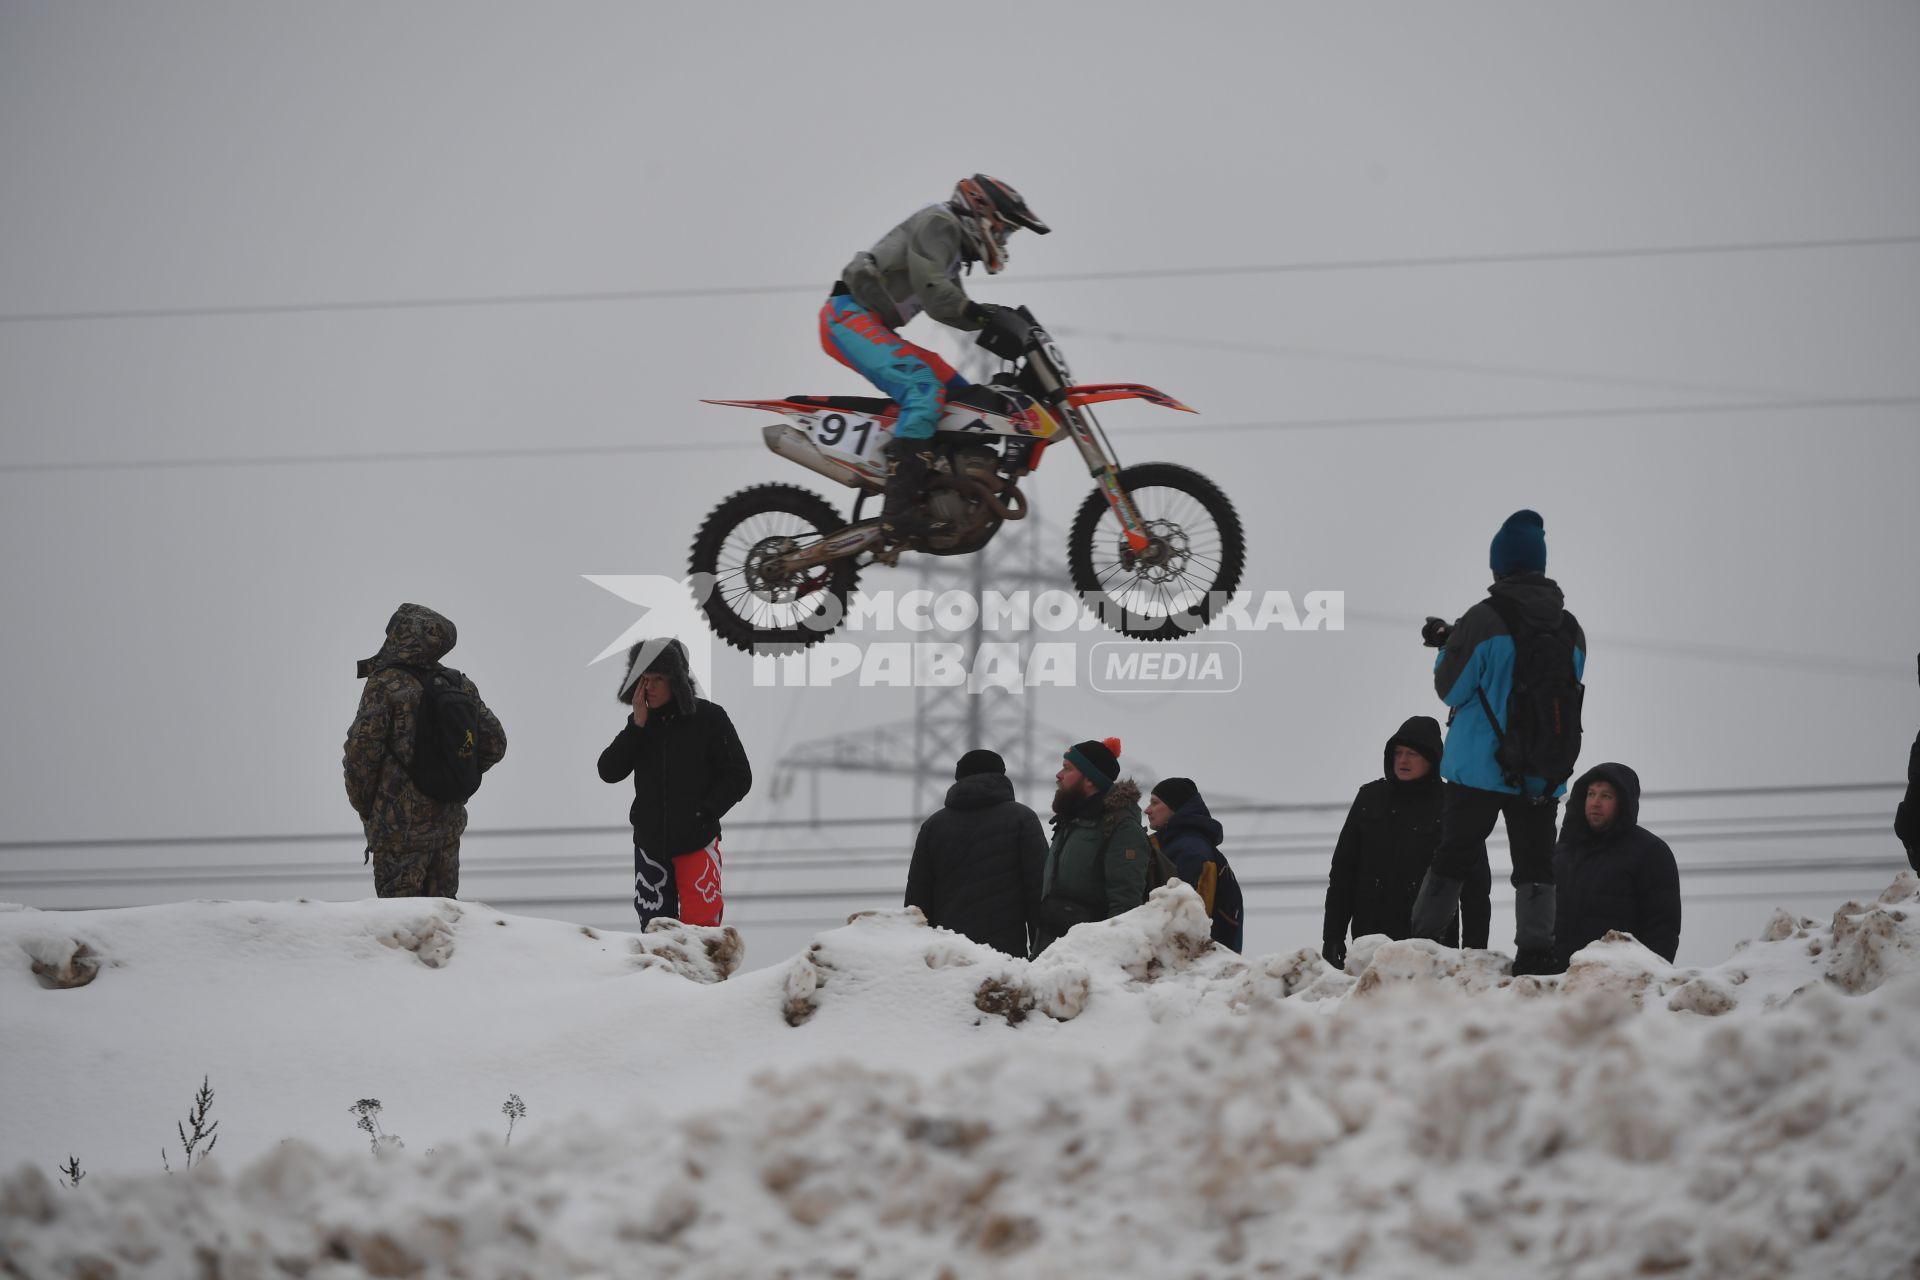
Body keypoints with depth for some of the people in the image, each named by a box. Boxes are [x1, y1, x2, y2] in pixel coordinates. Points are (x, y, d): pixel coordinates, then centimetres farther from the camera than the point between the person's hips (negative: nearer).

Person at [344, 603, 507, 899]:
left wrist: (363, 805, 0)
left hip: (400, 827, -6)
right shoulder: (460, 686, 6)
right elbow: (494, 744, 13)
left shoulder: (385, 685, -13)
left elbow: (360, 752, -15)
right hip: (450, 819, 6)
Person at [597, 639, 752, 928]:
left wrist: (704, 813, -13)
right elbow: (609, 772, -4)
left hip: (696, 842, -4)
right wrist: (637, 726, -13)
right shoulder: (640, 722, 4)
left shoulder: (708, 718, -6)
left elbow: (738, 777, -2)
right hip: (649, 841, 4)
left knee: (700, 923, -12)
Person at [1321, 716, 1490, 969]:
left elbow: (1476, 883, 4)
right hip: (1371, 936, 3)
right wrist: (1332, 936, 11)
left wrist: (1475, 949, -1)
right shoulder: (1370, 798, 12)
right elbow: (1343, 870, 16)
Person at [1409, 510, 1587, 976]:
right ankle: (1535, 956, -5)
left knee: (1452, 859, 4)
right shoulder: (1571, 631, 6)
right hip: (1544, 775, 3)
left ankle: (1421, 946, 4)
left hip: (1480, 768, -3)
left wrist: (1447, 646, 13)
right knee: (1535, 867, 4)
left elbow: (1451, 689, -7)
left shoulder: (1485, 620, -11)